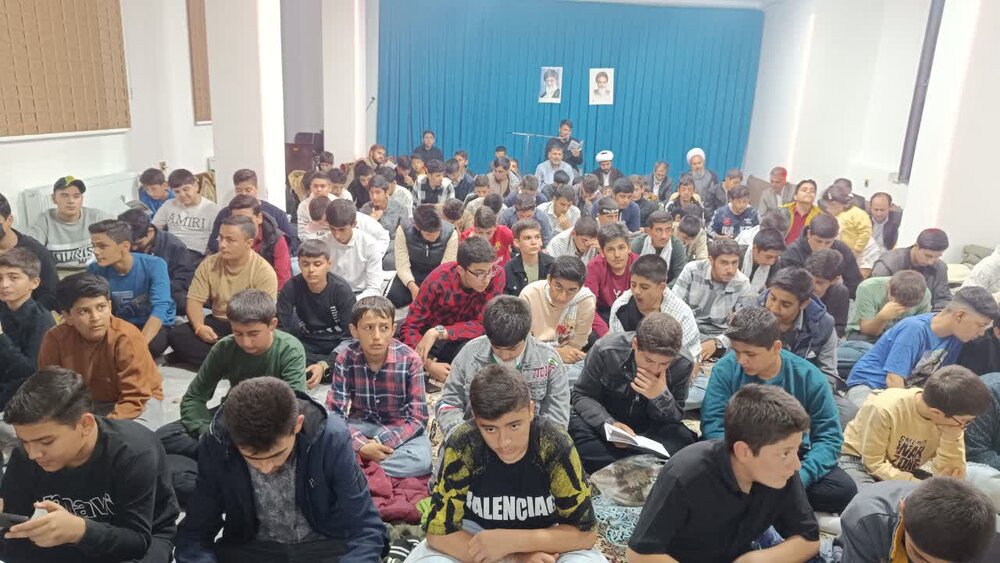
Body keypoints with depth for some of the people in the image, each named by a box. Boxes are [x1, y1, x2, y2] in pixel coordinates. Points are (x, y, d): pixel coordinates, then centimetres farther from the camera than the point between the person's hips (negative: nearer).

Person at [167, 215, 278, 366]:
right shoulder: (208, 264, 0)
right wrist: (199, 326, -22)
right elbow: (194, 301, -1)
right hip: (217, 323, 5)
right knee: (177, 335, -21)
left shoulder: (264, 271, -14)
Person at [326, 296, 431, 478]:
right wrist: (361, 446, -31)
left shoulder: (410, 360, -17)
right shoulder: (345, 359, -13)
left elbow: (418, 418, -16)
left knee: (421, 461, -33)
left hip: (400, 427, -1)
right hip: (361, 424, 1)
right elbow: (335, 412, -15)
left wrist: (380, 443, -28)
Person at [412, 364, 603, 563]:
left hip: (543, 537, -1)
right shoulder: (461, 446, -25)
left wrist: (510, 541, -29)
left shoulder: (554, 445, -26)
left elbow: (585, 531, -20)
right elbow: (439, 532, -22)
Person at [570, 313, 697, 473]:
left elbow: (675, 418, -7)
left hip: (650, 428, 1)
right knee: (577, 428, -33)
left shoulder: (683, 364, -18)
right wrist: (608, 423, -33)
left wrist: (661, 396, -32)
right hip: (606, 417, -1)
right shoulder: (605, 350, -24)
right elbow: (582, 395, -13)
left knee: (683, 440, -29)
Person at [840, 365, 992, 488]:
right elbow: (874, 463, -22)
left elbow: (952, 477, -14)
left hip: (904, 469, 6)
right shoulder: (885, 409, -31)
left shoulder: (953, 421, -14)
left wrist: (950, 438, -29)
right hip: (858, 460, -5)